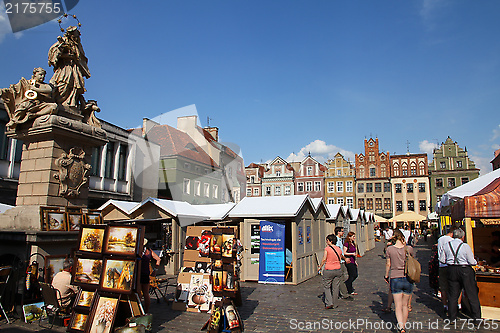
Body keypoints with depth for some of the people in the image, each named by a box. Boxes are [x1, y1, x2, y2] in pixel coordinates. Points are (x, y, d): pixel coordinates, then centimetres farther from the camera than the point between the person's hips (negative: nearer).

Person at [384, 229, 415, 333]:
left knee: (398, 306, 1)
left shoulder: (390, 249, -8)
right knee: (405, 305, 17)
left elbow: (388, 264, 1)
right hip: (408, 279, 2)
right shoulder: (409, 249, -5)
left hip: (395, 279, -2)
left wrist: (386, 275, 17)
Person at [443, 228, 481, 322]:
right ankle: (476, 317, 15)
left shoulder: (447, 245, -1)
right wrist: (476, 262, 14)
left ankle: (452, 318, 18)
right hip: (465, 270, -4)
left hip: (452, 270, 4)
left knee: (452, 295, 11)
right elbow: (472, 262, -8)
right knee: (472, 295, 9)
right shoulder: (465, 246, -12)